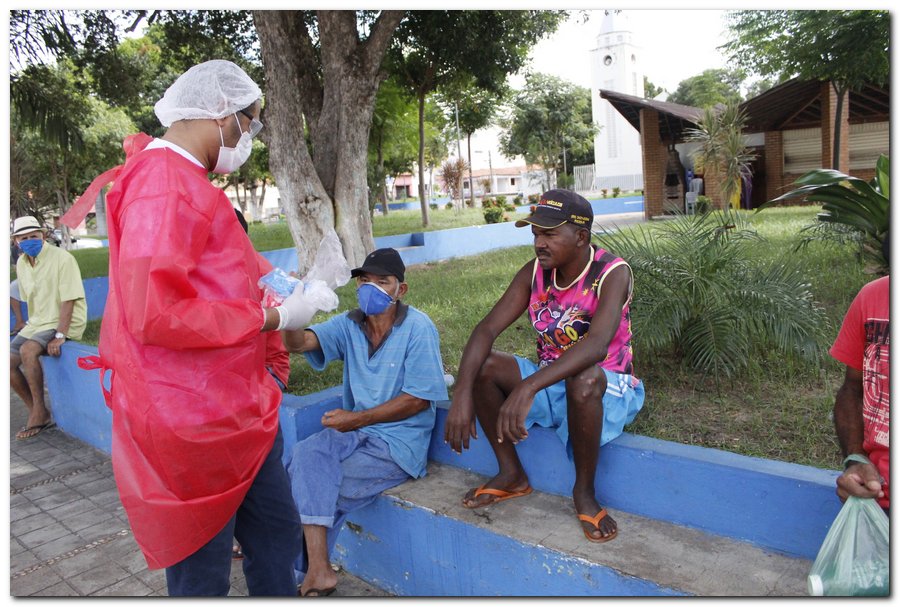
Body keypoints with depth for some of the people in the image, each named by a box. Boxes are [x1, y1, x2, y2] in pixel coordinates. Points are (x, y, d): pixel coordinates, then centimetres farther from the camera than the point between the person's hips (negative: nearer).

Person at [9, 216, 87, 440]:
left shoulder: (62, 258, -15)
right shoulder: (21, 264, 7)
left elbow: (68, 300, -19)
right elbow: (28, 299, 17)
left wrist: (60, 335, -24)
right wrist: (31, 327, 6)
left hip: (66, 321, -8)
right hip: (37, 323, 8)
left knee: (27, 351, -29)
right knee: (8, 361, -7)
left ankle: (39, 411, -14)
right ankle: (38, 414, 4)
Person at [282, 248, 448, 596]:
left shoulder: (418, 328, -10)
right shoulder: (349, 325, 5)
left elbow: (418, 399, -12)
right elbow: (300, 342, -11)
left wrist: (357, 418, -14)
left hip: (399, 441, -5)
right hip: (356, 432, 5)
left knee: (311, 488, -17)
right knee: (306, 455, -23)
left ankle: (310, 570, 7)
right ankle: (317, 571, -16)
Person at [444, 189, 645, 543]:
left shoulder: (612, 273, -23)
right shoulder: (535, 272, -7)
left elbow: (597, 345, -40)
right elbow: (487, 329, -15)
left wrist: (528, 387, -53)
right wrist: (462, 393, -31)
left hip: (608, 386, -5)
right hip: (551, 384, 6)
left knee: (583, 379, -39)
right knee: (481, 366, -15)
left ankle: (584, 491, -14)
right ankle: (512, 475, 2)